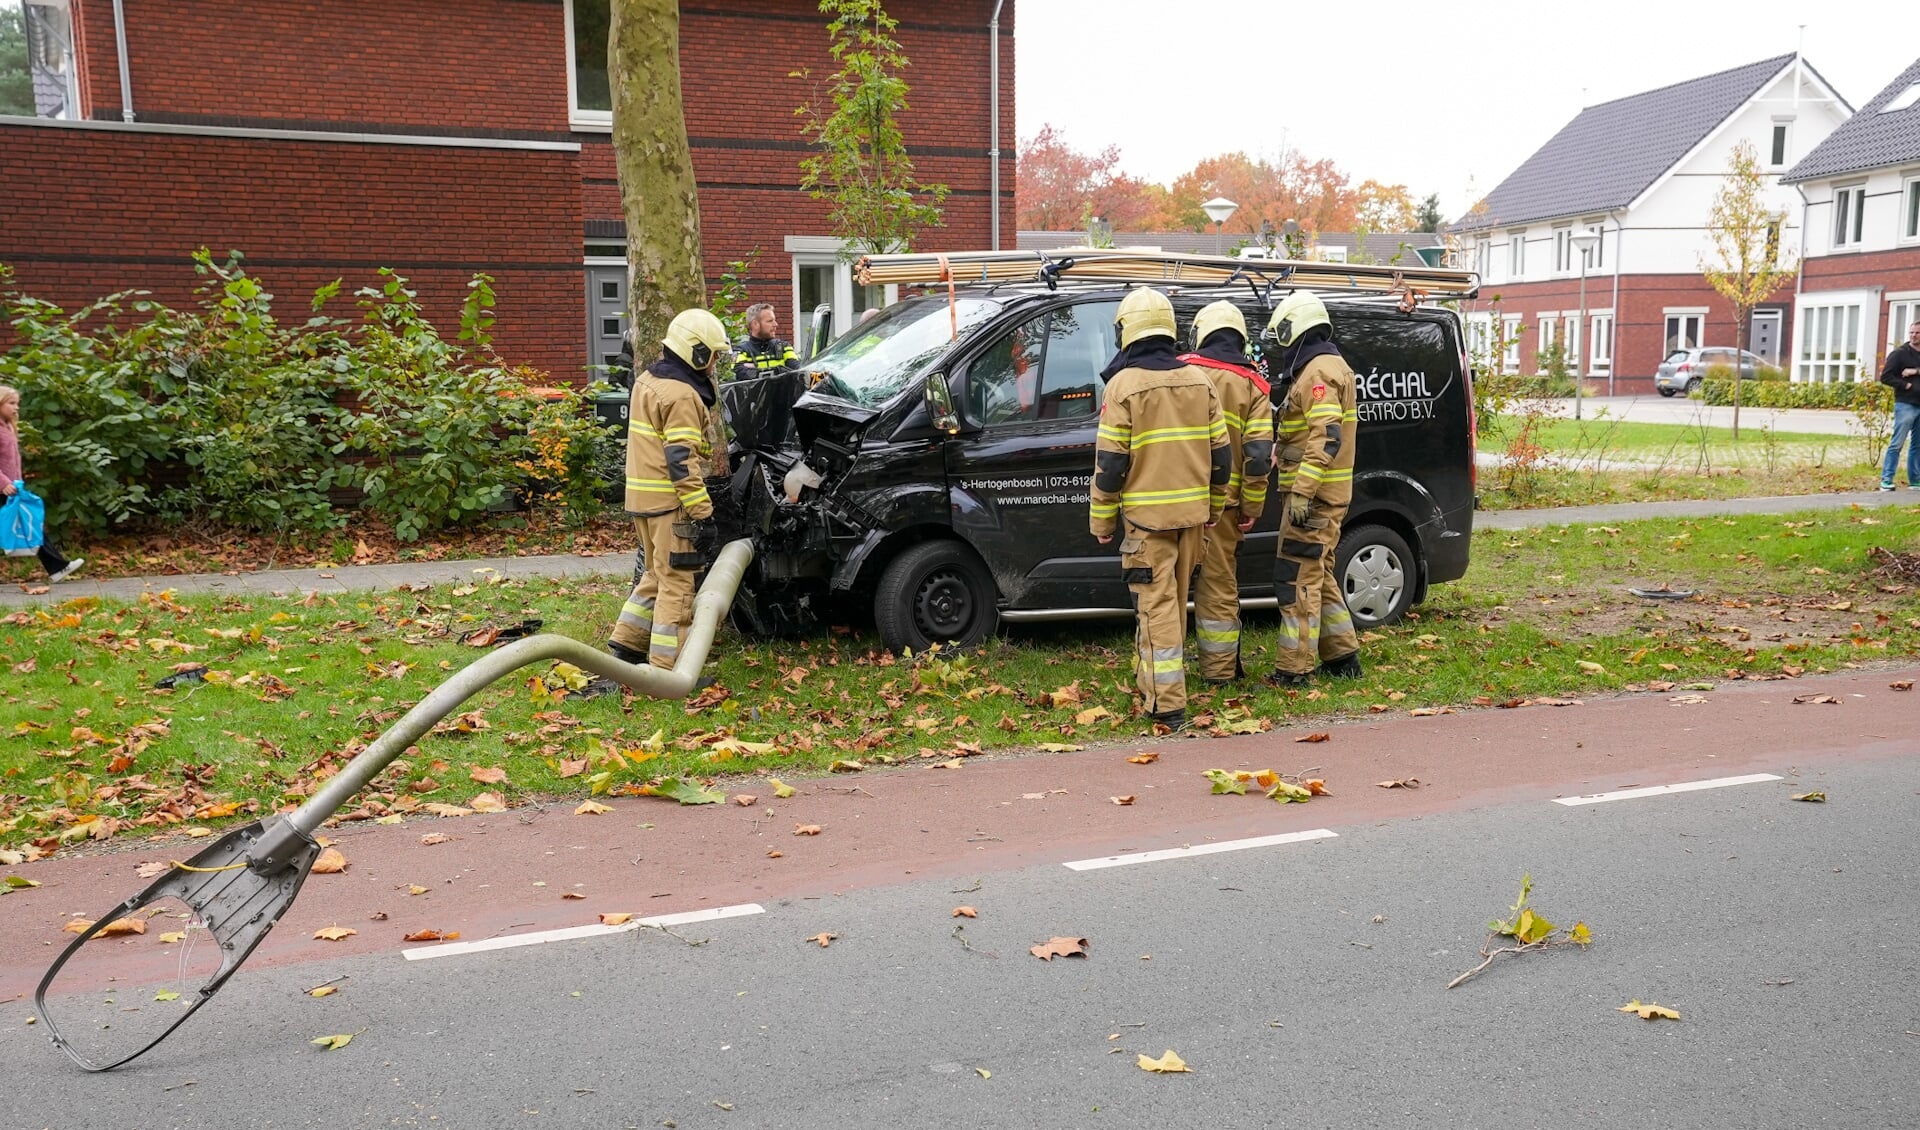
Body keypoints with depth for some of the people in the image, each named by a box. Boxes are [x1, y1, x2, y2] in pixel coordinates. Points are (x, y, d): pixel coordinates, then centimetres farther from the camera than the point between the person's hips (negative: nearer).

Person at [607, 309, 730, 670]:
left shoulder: (648, 381, 14)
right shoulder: (681, 395, -17)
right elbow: (682, 461, -23)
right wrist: (703, 515, -23)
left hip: (643, 496, 10)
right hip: (670, 501, -10)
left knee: (659, 573, 22)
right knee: (677, 583, -4)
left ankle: (627, 644, 26)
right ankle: (668, 667, -1)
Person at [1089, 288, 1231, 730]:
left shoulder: (1124, 384, -11)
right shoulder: (1198, 379, 6)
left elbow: (1110, 462, -11)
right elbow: (1220, 452, 10)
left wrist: (1101, 520, -1)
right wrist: (1214, 505, 21)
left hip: (1146, 513, -6)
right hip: (1191, 511, 6)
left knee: (1157, 606, -4)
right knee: (1174, 601, 19)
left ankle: (1167, 704, -5)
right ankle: (1151, 680, 34)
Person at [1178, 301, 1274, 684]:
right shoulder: (1253, 385, 3)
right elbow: (1258, 453, -3)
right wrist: (1252, 507, 5)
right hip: (1224, 501, 1)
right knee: (1219, 584, 8)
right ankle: (1219, 668, 15)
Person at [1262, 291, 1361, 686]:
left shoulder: (1317, 372, -15)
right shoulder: (1329, 366, 18)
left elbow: (1327, 439, -25)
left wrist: (1301, 491, -27)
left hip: (1314, 496, -11)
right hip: (1323, 495, 11)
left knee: (1297, 579, -8)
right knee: (1319, 576, 18)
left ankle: (1293, 669, -5)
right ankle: (1342, 657, 24)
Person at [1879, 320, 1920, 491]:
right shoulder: (1899, 353, -2)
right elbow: (1885, 377, -7)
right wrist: (1905, 385, -14)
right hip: (1905, 404, -6)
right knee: (1897, 443, -8)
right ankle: (1886, 480, -6)